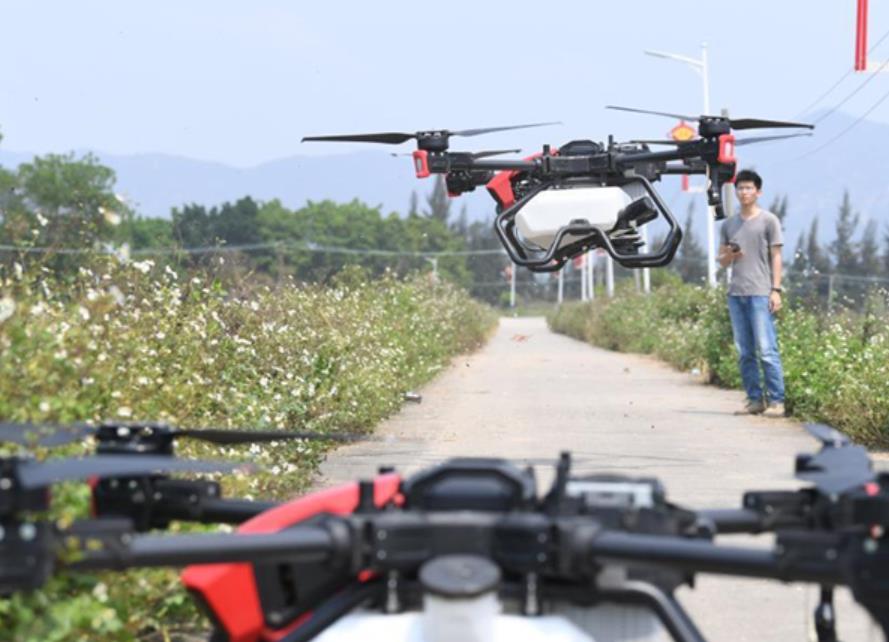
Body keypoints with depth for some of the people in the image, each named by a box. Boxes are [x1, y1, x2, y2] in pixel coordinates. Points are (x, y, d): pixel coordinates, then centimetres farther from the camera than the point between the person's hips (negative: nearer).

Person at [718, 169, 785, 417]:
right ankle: (755, 399, 10)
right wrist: (729, 255, -3)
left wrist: (776, 289, -7)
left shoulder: (768, 221, 4)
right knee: (745, 353, 5)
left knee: (767, 350, -10)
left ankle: (776, 401, -9)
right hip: (735, 294, 5)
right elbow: (722, 261, 21)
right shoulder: (729, 225, 17)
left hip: (760, 293, -5)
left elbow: (776, 257, 2)